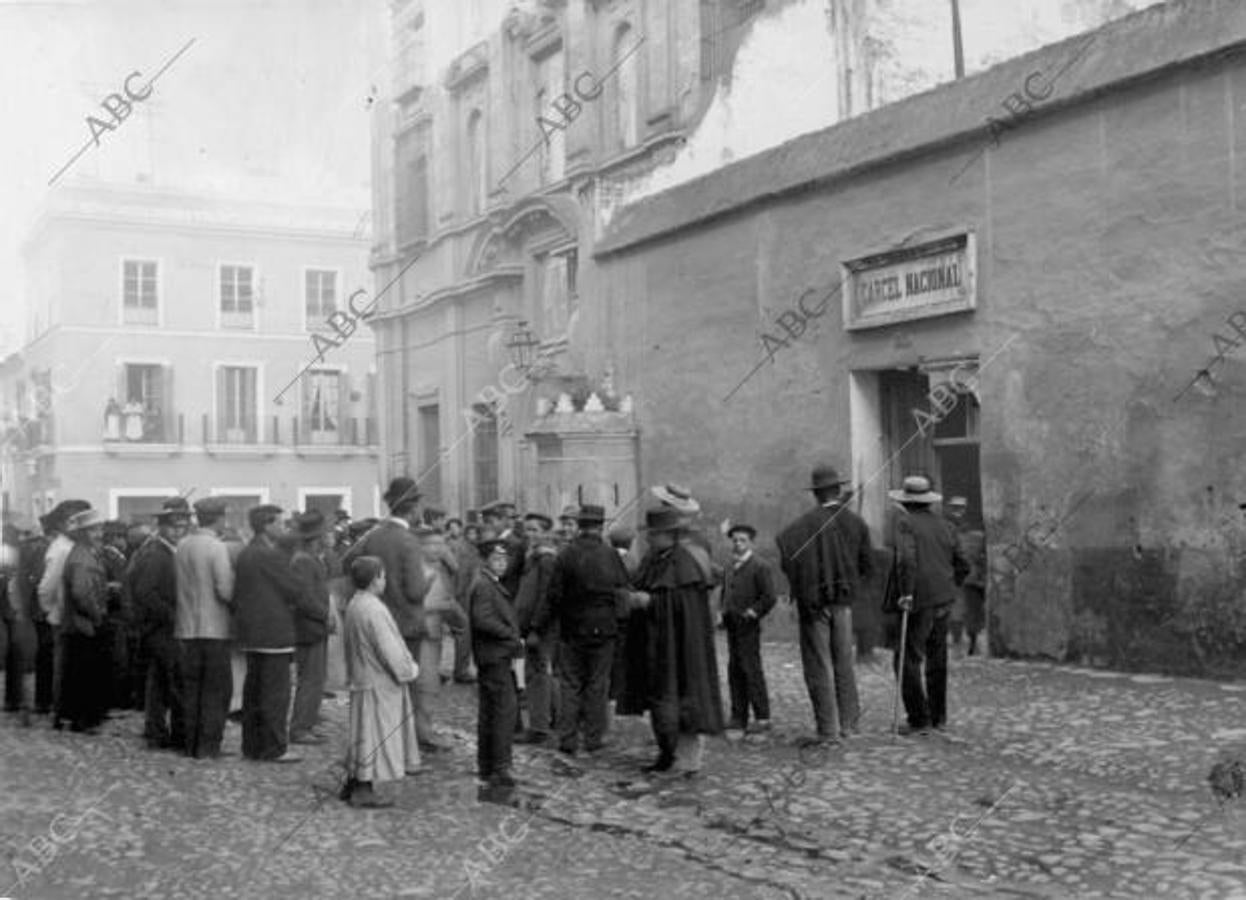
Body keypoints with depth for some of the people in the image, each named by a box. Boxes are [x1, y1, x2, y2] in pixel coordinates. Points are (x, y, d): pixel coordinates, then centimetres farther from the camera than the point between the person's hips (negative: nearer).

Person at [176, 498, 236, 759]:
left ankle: (192, 744, 16)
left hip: (187, 628, 6)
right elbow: (225, 590, -17)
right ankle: (208, 746, 1)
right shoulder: (217, 548, -13)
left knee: (191, 688, 12)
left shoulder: (182, 546, 6)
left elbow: (179, 585, 10)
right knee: (216, 689, 2)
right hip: (214, 628, -6)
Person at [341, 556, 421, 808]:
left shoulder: (353, 605, 7)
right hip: (378, 683, -10)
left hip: (361, 675, 10)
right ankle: (362, 791, 5)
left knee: (362, 733, 17)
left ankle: (352, 784, 25)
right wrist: (408, 670, -7)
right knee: (374, 733, -1)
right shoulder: (373, 610, -23)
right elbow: (388, 649, -23)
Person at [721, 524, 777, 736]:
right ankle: (738, 717, 13)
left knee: (752, 670, -7)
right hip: (732, 626, 8)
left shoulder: (760, 566, -8)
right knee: (734, 671, 8)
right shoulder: (731, 567, 17)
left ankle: (762, 718, -3)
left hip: (748, 627, -8)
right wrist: (724, 611, 19)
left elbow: (769, 597, -12)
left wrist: (752, 612, -12)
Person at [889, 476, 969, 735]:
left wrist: (906, 593, -20)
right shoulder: (943, 525, 11)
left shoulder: (906, 522, -8)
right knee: (936, 659, 16)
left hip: (919, 601, -7)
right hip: (944, 600, 7)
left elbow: (908, 558, -24)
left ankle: (919, 720, -1)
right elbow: (962, 566, 14)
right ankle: (938, 716, 23)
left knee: (909, 660, 0)